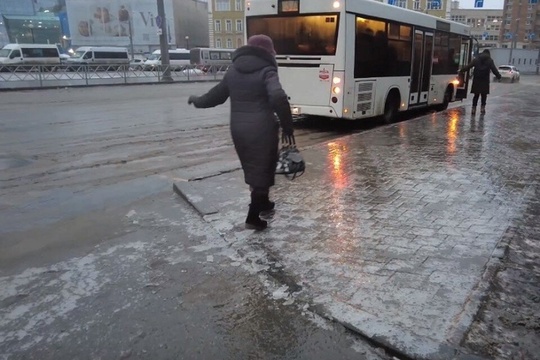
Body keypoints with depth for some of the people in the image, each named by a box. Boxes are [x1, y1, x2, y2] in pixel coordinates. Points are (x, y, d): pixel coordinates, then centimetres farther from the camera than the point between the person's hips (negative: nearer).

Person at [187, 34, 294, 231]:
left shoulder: (233, 71, 9)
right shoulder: (266, 71, -9)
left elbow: (216, 95, 17)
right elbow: (278, 99, -25)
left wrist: (197, 101, 36)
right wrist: (287, 126, -16)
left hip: (238, 129, 6)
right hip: (262, 129, -6)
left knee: (252, 168, 22)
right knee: (262, 170, 4)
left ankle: (262, 202, 39)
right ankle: (253, 217, 3)